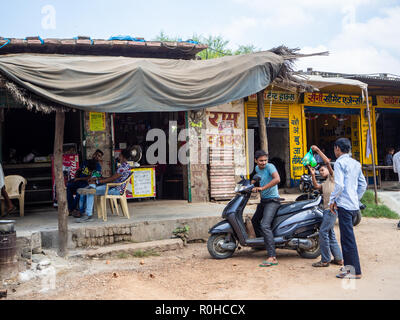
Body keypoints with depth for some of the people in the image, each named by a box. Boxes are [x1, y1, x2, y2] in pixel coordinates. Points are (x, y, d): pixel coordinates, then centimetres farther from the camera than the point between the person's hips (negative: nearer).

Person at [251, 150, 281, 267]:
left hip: (272, 200, -9)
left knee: (265, 226, -22)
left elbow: (277, 179, -33)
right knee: (254, 220, 24)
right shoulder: (257, 168, 9)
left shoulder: (270, 166, -15)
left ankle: (272, 257, -27)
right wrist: (255, 186, 16)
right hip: (263, 200, 9)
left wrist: (262, 188, -30)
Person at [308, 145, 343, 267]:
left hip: (332, 209, -9)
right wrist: (313, 175, -5)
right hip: (327, 209, 9)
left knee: (323, 232, -12)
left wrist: (318, 150, -6)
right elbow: (316, 186, 5)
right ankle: (338, 258, 18)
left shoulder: (333, 177, 4)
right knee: (330, 234, 11)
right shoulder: (324, 184, 25)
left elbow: (327, 162, -8)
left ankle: (325, 260, -8)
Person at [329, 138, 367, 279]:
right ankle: (348, 264, 26)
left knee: (348, 237, -5)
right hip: (354, 204, 9)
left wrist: (332, 200, -8)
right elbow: (363, 185, 18)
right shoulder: (356, 163, 15)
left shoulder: (340, 163, -9)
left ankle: (355, 271, -3)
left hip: (344, 204, -9)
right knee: (346, 236, 18)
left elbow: (339, 185, -19)